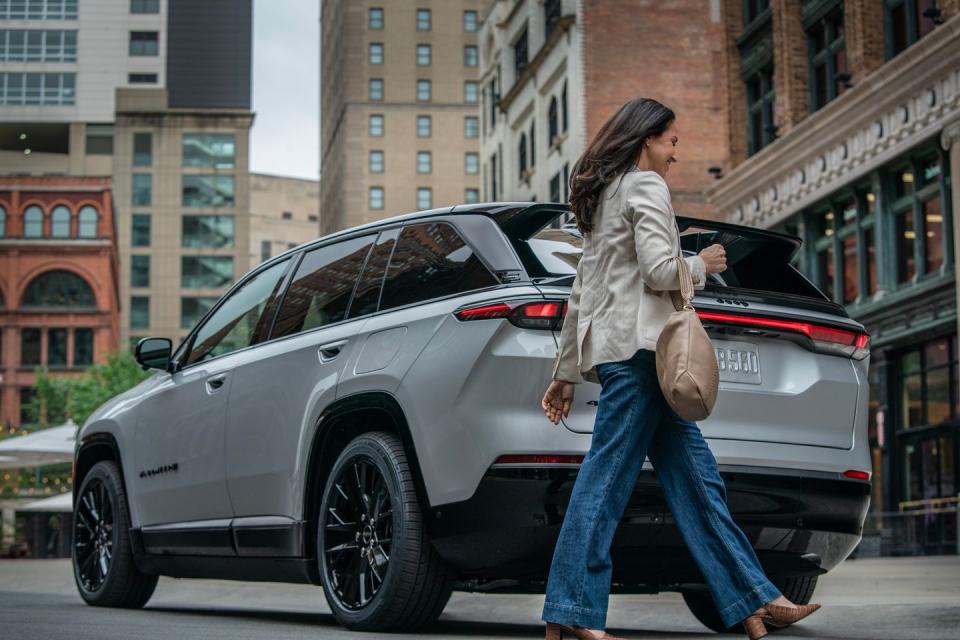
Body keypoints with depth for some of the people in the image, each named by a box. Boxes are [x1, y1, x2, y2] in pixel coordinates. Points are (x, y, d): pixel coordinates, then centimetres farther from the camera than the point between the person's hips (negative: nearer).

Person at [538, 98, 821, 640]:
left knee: (694, 474, 4)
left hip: (609, 346, 10)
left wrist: (566, 372, 23)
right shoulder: (646, 186, -2)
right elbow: (659, 270, -16)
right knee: (606, 478, -10)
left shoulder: (602, 198, 26)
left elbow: (580, 296, 24)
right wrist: (702, 265, 5)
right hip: (638, 345, -10)